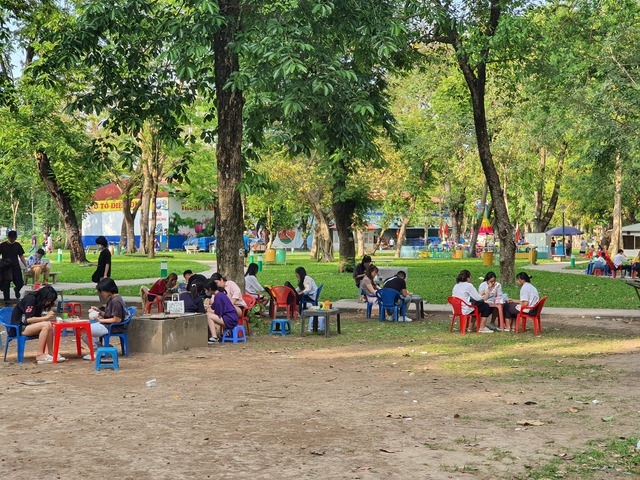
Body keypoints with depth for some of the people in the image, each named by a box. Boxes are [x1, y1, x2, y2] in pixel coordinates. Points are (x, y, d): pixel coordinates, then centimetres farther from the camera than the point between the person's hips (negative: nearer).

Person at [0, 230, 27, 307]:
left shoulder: (17, 245, 2)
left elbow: (21, 256, 7)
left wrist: (26, 266, 1)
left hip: (16, 268, 1)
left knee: (20, 283, -6)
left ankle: (16, 290, 30)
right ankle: (6, 301, 17)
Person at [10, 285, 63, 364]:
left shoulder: (39, 301, 10)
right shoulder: (30, 299, -17)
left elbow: (36, 317, 11)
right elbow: (28, 319, -23)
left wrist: (49, 316, -7)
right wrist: (46, 317, -21)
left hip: (29, 325, 8)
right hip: (19, 327, -8)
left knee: (49, 325, -18)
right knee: (46, 325, -29)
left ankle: (51, 353, -18)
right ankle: (39, 355, -28)